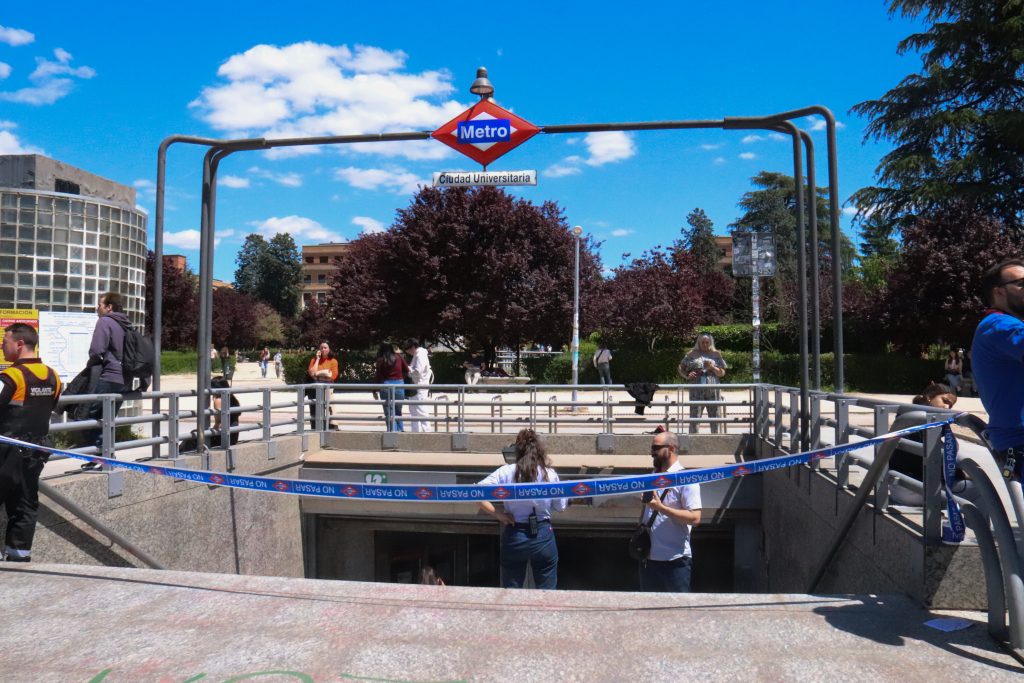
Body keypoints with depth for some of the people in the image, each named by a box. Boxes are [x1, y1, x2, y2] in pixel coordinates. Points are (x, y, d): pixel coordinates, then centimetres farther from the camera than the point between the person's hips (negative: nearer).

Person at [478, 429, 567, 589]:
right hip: (543, 536, 0)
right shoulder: (550, 474, -6)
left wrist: (498, 514, -9)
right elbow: (561, 506, 5)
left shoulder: (506, 472, -9)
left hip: (514, 536, 0)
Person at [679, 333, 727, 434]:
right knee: (694, 417, -5)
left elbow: (722, 373, 9)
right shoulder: (692, 354, 9)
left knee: (714, 418, 7)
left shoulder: (716, 354, 12)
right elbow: (681, 369, 10)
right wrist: (686, 376, -9)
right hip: (696, 390, -1)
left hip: (713, 390, 2)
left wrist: (712, 367, -9)